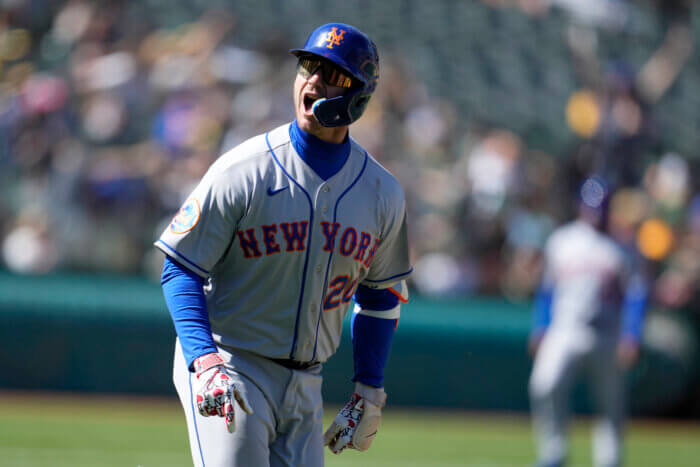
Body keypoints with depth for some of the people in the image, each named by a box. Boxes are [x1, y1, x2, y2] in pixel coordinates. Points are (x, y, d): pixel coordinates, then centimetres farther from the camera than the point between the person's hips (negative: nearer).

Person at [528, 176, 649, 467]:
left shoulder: (620, 248, 0)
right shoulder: (560, 241, 9)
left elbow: (636, 295, -1)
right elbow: (548, 288, 17)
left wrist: (631, 337, -11)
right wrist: (540, 329, 12)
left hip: (607, 340, -1)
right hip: (564, 332, 1)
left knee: (611, 406, 3)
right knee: (545, 387, -20)